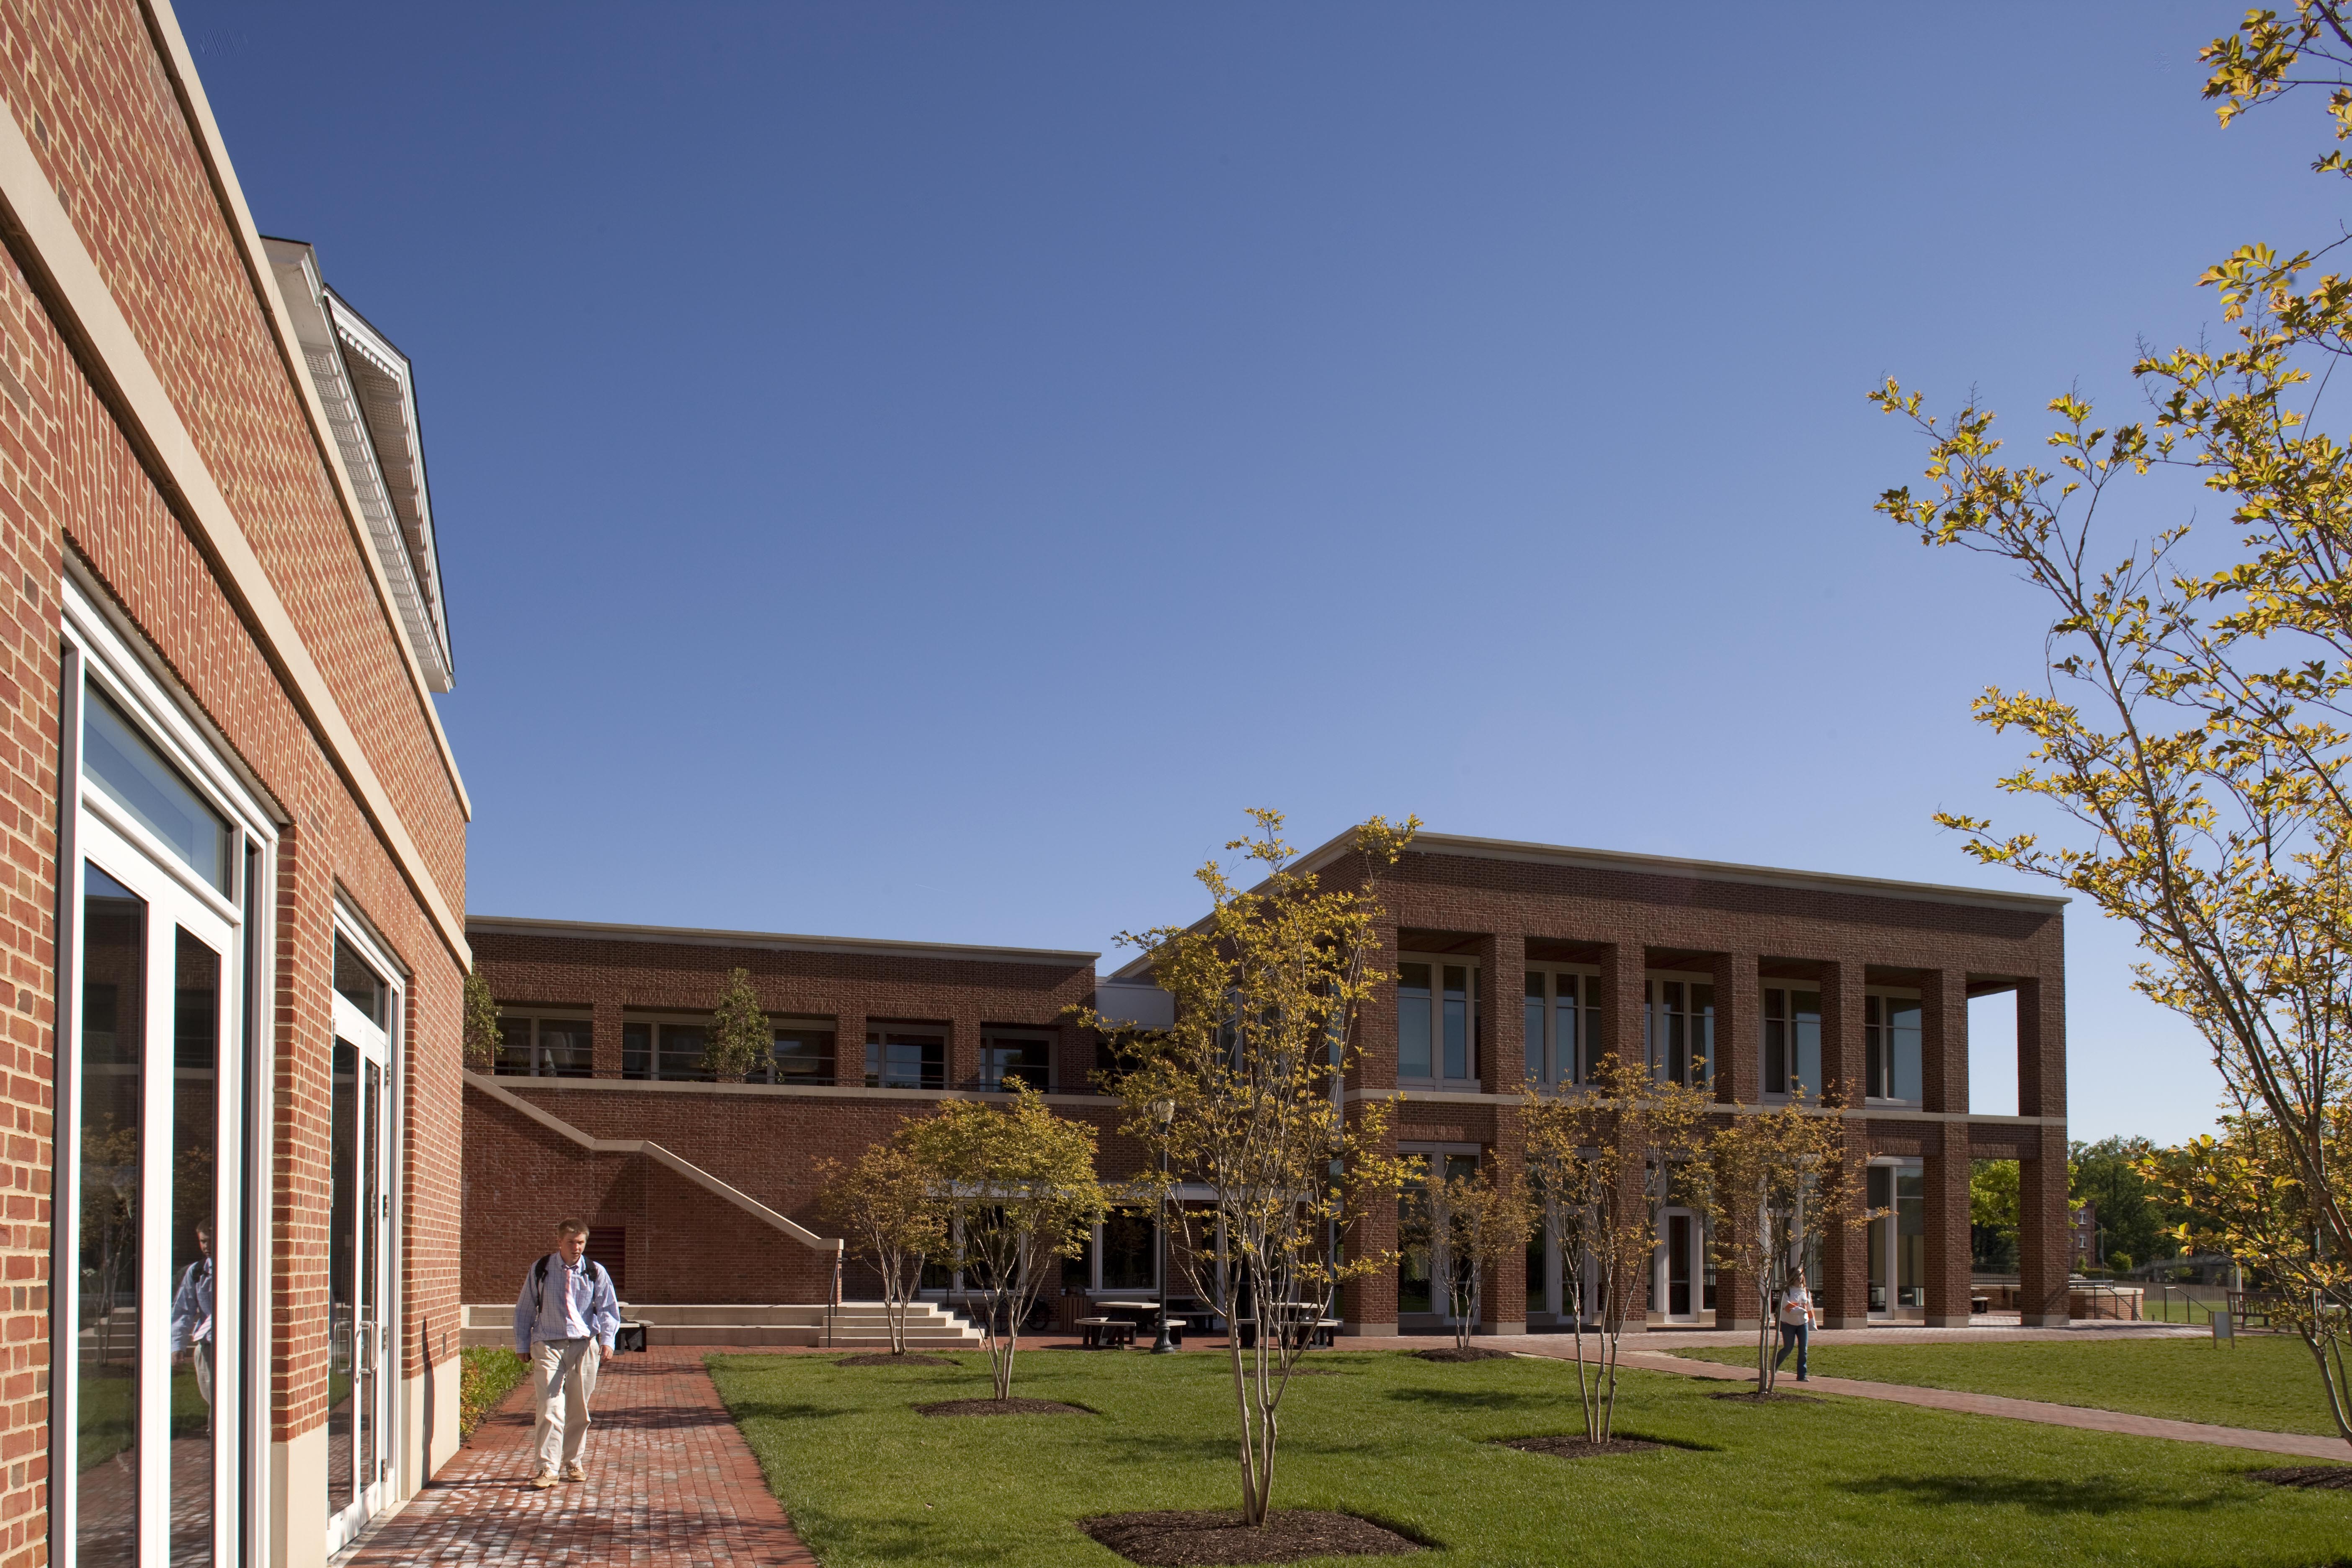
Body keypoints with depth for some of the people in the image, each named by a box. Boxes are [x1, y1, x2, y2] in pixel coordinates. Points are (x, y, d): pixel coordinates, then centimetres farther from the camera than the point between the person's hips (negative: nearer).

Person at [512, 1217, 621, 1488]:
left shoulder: (595, 1273, 2)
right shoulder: (540, 1270, 1)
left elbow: (608, 1309, 1)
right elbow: (524, 1309, 10)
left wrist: (607, 1339, -14)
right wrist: (523, 1345, 8)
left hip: (584, 1346, 2)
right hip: (548, 1346, -2)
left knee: (578, 1410, 9)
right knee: (551, 1408, -11)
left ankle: (573, 1464, 24)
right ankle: (547, 1468, -8)